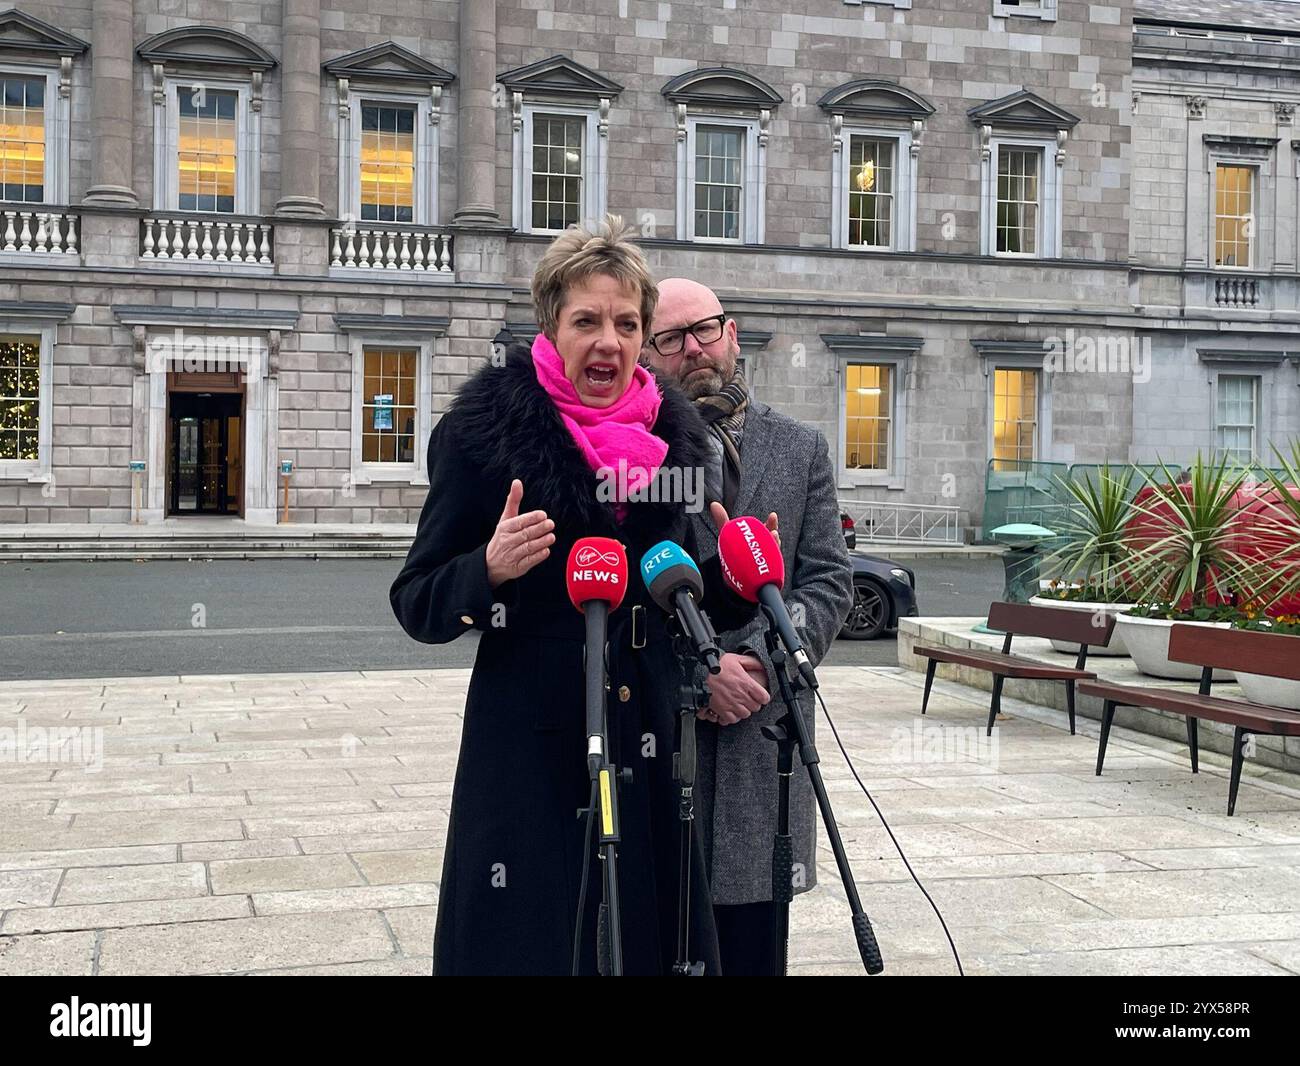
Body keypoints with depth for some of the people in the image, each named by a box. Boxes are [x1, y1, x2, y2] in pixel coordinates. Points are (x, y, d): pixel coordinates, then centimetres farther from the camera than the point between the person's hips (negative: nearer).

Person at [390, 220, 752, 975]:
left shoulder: (675, 434, 7)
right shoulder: (485, 431, -6)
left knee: (650, 940, 11)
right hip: (530, 753, -4)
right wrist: (491, 567, -24)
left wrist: (732, 581, -2)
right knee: (531, 941, 3)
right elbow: (417, 604, -4)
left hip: (652, 747, 4)